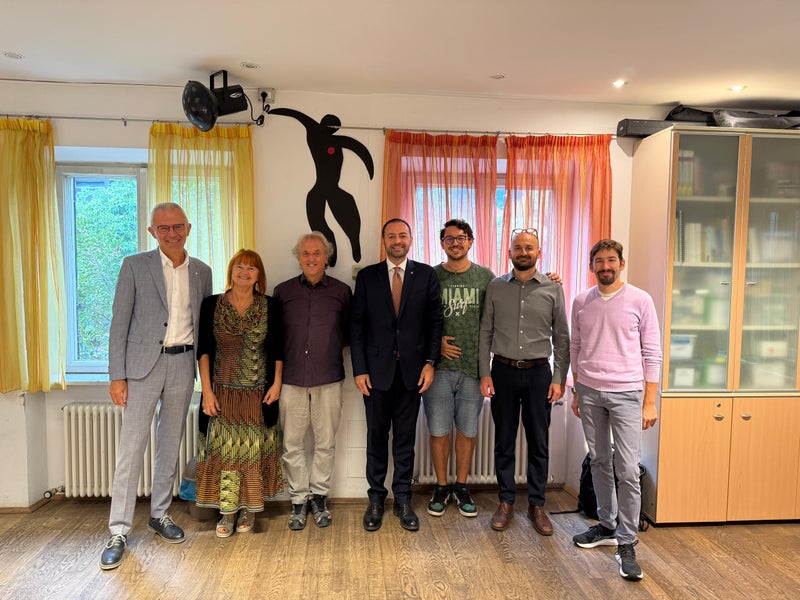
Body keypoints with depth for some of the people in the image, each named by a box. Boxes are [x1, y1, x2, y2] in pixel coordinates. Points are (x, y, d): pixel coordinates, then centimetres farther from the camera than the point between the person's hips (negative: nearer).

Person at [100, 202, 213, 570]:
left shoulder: (201, 272, 7)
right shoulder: (134, 265, -2)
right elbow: (119, 322, -4)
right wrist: (117, 375, -8)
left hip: (183, 364, 3)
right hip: (144, 364, -3)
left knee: (171, 444, 13)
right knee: (131, 446, -1)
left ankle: (159, 515, 28)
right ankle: (119, 531, 11)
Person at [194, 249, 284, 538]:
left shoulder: (270, 306, 0)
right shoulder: (212, 304, 0)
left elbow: (278, 349, 4)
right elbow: (203, 349, -1)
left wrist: (276, 384, -2)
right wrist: (207, 390, -6)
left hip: (259, 392, 0)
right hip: (223, 391, 0)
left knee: (254, 449, 7)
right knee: (224, 449, 4)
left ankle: (249, 508, 24)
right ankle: (228, 510, 19)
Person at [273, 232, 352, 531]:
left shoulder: (341, 291, 3)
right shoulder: (283, 291, 5)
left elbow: (350, 332, 10)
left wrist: (330, 346, -2)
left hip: (328, 379, 0)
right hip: (292, 379, 1)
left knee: (325, 443, 9)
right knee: (292, 444, 6)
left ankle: (319, 497, 26)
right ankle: (299, 499, 22)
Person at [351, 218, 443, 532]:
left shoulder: (426, 275, 3)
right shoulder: (367, 276, 3)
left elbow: (435, 321, 3)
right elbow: (357, 325, 2)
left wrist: (430, 362, -5)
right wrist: (359, 369, -4)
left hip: (412, 369, 0)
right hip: (377, 370, 0)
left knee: (405, 438, 9)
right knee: (376, 436, 10)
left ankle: (402, 499, 23)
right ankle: (376, 499, 24)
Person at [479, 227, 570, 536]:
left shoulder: (553, 288, 1)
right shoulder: (496, 287, 2)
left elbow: (562, 338, 3)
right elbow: (485, 333, 3)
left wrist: (559, 378, -2)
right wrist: (484, 373, -3)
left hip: (538, 372, 0)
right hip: (503, 371, 0)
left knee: (539, 443, 8)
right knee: (504, 441, 9)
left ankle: (537, 504, 23)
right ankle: (506, 502, 24)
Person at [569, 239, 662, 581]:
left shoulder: (640, 300, -4)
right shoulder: (581, 302, 5)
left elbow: (652, 354, -2)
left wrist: (649, 401, -5)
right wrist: (576, 391, 12)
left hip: (626, 394, -3)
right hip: (589, 392, 3)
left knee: (628, 470, -4)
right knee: (599, 462, 13)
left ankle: (626, 543, 9)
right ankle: (607, 526, 29)